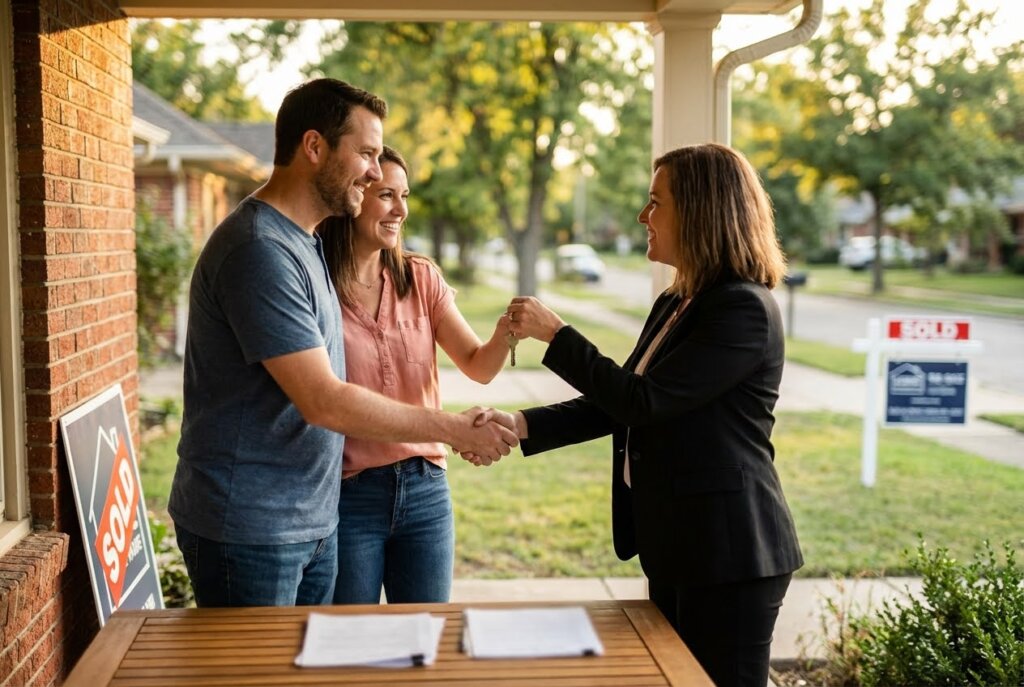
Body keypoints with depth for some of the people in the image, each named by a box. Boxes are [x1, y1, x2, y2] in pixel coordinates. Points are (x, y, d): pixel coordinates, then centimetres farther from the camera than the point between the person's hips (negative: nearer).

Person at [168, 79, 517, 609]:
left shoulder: (304, 241, 12)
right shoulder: (258, 251, -21)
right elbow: (324, 402, -24)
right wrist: (455, 429, -17)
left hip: (313, 521, 9)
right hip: (249, 529, -9)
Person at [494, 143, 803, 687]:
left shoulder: (745, 309, -18)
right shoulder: (673, 305, 11)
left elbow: (644, 401, -22)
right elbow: (618, 407, 11)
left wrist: (555, 334, -14)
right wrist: (519, 427, 1)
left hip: (727, 550, -9)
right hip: (674, 544, 9)